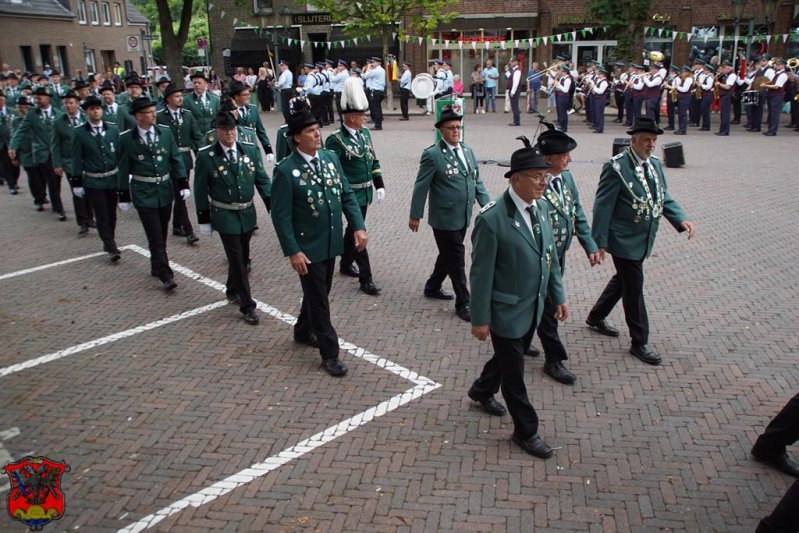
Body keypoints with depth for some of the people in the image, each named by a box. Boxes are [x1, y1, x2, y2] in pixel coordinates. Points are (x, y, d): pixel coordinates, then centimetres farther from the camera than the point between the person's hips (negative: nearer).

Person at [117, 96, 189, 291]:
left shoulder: (165, 132, 0)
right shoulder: (126, 139, -7)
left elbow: (176, 159, 4)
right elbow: (124, 169, -2)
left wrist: (183, 184, -3)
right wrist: (124, 196, 0)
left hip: (165, 190, 4)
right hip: (144, 194, -3)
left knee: (162, 234, 15)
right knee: (155, 237, -5)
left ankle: (156, 267, 33)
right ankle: (166, 276, -2)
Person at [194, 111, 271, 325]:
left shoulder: (251, 149, -2)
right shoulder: (206, 156, -10)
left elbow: (262, 179, 2)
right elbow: (200, 190, -4)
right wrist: (204, 219, -3)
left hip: (248, 214, 4)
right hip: (225, 216, -4)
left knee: (242, 257, 17)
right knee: (237, 260, -2)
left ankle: (232, 290, 41)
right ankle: (247, 305, 6)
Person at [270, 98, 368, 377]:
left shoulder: (330, 157, 2)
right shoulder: (285, 170, -16)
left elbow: (347, 195, 6)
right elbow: (281, 216, -15)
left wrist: (358, 226, -4)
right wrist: (292, 252, -18)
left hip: (331, 242, 6)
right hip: (307, 247, -6)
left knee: (320, 292, 21)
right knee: (318, 298, 2)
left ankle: (303, 330, 46)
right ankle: (329, 353, 14)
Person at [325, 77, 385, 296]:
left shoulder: (364, 133, 6)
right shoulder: (336, 140, -17)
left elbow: (374, 161, 13)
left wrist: (379, 186, 10)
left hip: (365, 193, 8)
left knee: (354, 229, 20)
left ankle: (346, 264, 38)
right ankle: (366, 278, 3)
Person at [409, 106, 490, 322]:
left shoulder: (468, 151, 9)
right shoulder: (432, 155, -12)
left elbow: (477, 182, 12)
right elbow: (421, 187, -9)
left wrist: (487, 205, 3)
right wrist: (415, 215, -7)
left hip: (463, 217, 7)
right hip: (444, 218, -7)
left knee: (449, 255, 20)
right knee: (456, 260, 0)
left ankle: (432, 287, 40)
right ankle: (463, 303, 11)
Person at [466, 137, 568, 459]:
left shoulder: (540, 207, 0)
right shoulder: (492, 219, -24)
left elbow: (550, 257, 10)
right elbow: (481, 273, -19)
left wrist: (558, 296, 12)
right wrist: (480, 319, -15)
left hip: (533, 307, 8)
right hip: (506, 311, -8)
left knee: (509, 358, 26)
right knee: (514, 373, 8)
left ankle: (481, 391, 52)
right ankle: (526, 432, 26)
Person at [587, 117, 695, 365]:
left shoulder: (654, 164, 5)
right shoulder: (616, 167, -18)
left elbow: (664, 198, 11)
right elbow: (603, 207, -16)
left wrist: (681, 220, -7)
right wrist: (599, 242, -17)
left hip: (644, 240, 8)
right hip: (624, 240, -8)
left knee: (624, 279, 22)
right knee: (634, 288, 0)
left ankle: (596, 317, 43)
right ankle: (639, 342, 14)